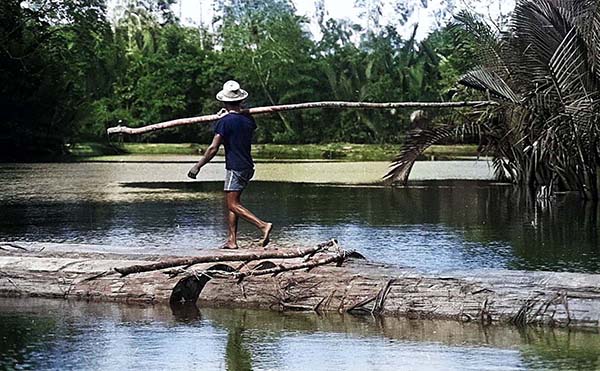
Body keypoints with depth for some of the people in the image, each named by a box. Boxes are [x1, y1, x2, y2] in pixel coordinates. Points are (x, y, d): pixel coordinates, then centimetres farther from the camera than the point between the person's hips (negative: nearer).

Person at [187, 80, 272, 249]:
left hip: (234, 167, -8)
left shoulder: (224, 121, -13)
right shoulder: (248, 119, 7)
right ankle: (232, 240, 9)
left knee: (233, 204, -8)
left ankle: (263, 225, -23)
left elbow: (213, 148, -15)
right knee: (232, 203, 13)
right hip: (247, 167, 8)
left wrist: (197, 166, -8)